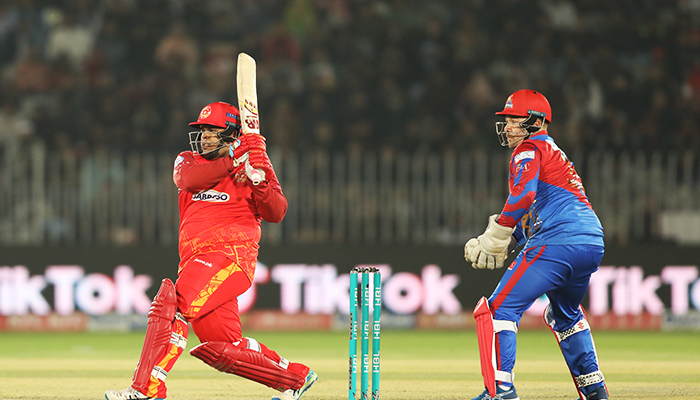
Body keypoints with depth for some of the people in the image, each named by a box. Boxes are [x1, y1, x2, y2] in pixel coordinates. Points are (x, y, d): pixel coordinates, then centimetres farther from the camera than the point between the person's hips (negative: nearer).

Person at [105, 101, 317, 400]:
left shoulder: (254, 163, 7)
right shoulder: (188, 161, 19)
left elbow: (276, 213, -4)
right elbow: (188, 179, -6)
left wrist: (258, 178, -20)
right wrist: (231, 160, -14)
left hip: (231, 254, -7)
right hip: (195, 259, 7)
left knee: (175, 303, -27)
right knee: (223, 350, 5)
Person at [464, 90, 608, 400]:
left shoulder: (530, 149, 1)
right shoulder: (555, 153, 30)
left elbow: (523, 194, -18)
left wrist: (496, 236, -14)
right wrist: (505, 245, 17)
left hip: (557, 245, -10)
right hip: (592, 245, 10)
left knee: (498, 310, -9)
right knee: (564, 314, 33)